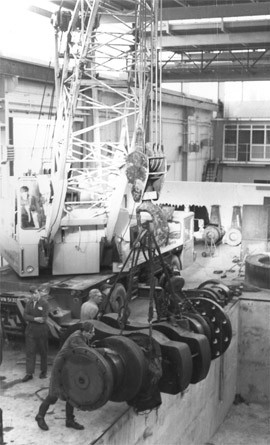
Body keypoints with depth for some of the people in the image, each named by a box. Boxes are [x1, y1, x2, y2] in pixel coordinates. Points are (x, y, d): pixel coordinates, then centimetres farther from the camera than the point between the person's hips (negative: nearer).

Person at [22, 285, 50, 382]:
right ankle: (29, 373, 3)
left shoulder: (44, 303, -9)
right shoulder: (29, 303, 7)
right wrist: (35, 319, -18)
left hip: (41, 330, -4)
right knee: (30, 352, 1)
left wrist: (30, 319, -9)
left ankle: (43, 371, 22)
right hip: (30, 330, 4)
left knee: (43, 352, 8)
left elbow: (43, 319, -16)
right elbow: (25, 316, -2)